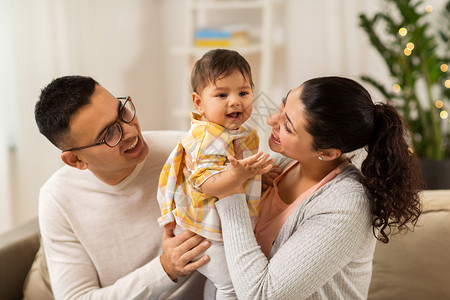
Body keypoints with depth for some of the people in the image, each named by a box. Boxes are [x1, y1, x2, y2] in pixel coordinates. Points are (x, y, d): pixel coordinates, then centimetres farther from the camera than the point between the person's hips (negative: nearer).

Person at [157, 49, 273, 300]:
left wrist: (260, 172, 16)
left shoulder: (239, 132, 7)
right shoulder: (208, 139, -26)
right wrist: (239, 174, -46)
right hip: (208, 232, -9)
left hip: (231, 227, 9)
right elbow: (205, 183, -35)